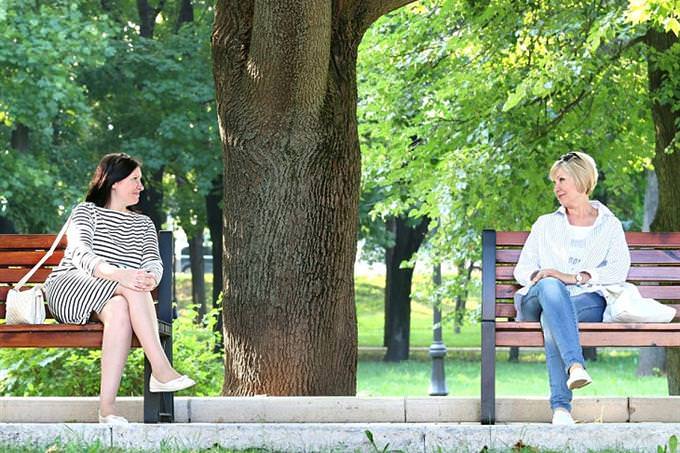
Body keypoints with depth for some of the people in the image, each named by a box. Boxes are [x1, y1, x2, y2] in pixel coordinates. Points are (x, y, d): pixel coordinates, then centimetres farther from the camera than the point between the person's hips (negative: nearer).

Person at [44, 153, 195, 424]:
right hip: (69, 289, -3)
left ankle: (107, 406, -47)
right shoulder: (85, 211, 8)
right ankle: (161, 369, -44)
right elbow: (80, 254, -12)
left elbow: (153, 262, 6)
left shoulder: (144, 224, 25)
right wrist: (116, 274, -32)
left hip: (115, 297, 3)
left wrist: (150, 279, -21)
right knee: (130, 288, -34)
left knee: (120, 309, -37)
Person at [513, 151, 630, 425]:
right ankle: (575, 365, -59)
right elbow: (522, 268, 19)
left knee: (552, 320, -39)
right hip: (537, 302, 2)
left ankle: (561, 405, -53)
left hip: (587, 302, -2)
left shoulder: (609, 225, 20)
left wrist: (574, 277, -12)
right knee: (550, 287, -38)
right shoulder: (546, 224, 28)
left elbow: (619, 271, 2)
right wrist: (538, 277, -7)